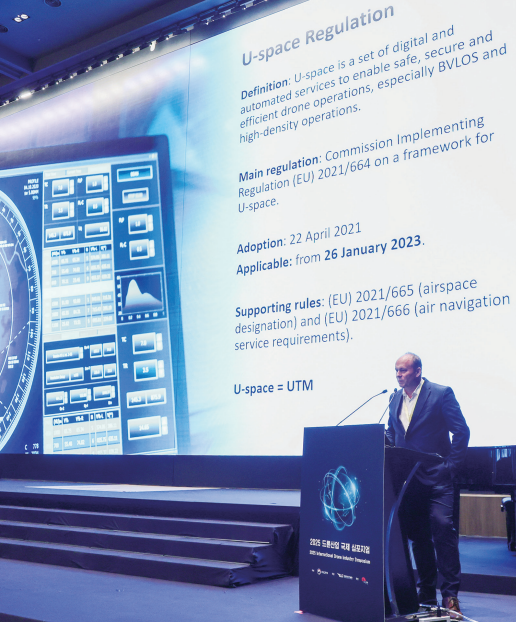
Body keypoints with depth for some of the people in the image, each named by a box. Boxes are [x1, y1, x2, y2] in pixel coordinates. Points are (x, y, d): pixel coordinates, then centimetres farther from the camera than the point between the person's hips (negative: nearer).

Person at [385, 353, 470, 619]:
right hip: (407, 478, 6)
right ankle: (426, 593, 20)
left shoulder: (441, 394, -7)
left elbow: (461, 431, -8)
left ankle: (450, 594, -5)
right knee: (418, 535, 9)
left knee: (442, 527, -14)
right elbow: (391, 435, 20)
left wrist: (451, 466, -11)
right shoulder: (395, 400, 11)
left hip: (436, 477, -5)